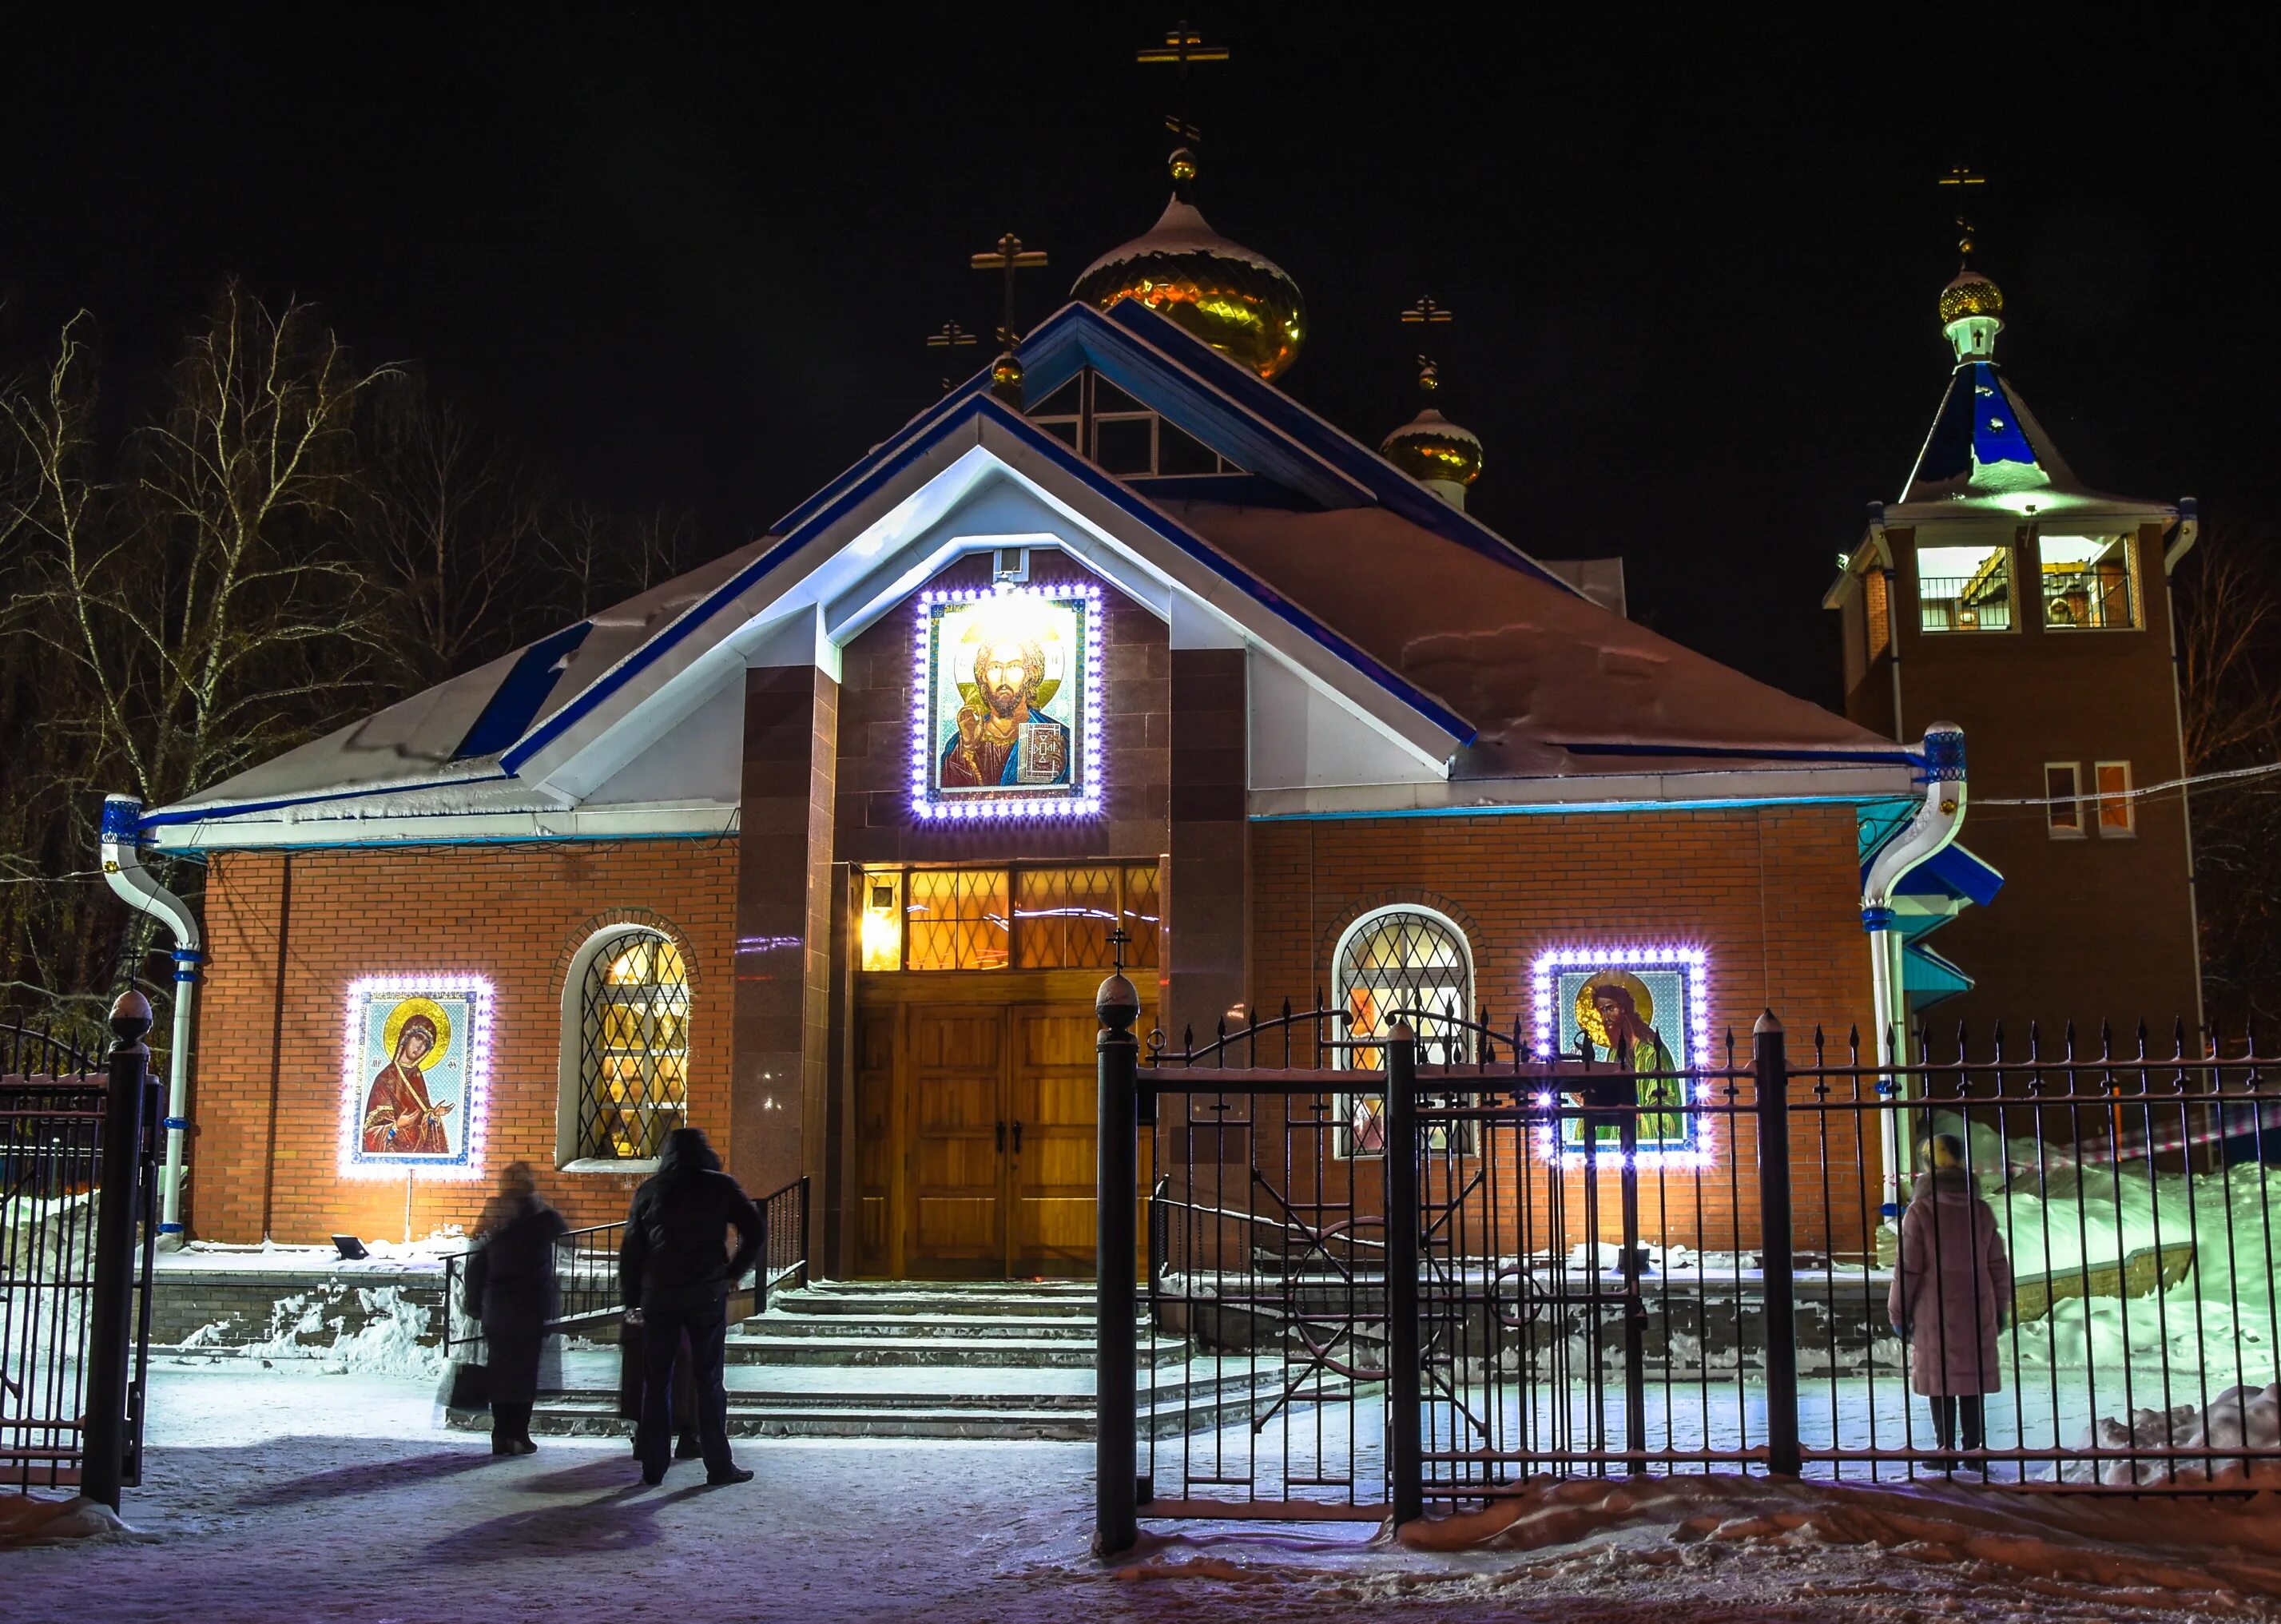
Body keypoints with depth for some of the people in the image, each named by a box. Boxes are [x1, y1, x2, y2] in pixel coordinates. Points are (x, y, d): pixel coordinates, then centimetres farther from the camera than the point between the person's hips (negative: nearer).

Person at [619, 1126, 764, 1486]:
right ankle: (719, 1465, 2)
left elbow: (631, 1251, 6)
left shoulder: (649, 1192, 7)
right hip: (707, 1295, -1)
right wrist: (733, 1273, 6)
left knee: (656, 1381, 7)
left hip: (658, 1296, 1)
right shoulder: (720, 1187, 3)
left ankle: (653, 1466, 8)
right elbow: (755, 1231, -2)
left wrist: (632, 1301, 9)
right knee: (708, 1381, 3)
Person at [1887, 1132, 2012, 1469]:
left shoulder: (1920, 1211, -10)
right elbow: (1998, 1265, 8)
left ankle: (1947, 1451, 3)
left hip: (1935, 1313, -4)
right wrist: (2000, 1309, 19)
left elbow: (1908, 1269, -10)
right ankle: (1974, 1448, 11)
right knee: (1974, 1379, 9)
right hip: (1977, 1311, 4)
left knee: (1940, 1378, 2)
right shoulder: (1981, 1210, 3)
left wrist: (1898, 1313, -1)